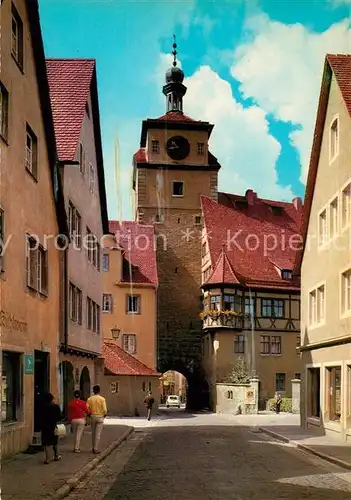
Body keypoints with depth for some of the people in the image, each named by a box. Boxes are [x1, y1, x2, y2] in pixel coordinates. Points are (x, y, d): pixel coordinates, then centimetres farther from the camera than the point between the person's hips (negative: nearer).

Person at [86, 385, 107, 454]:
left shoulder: (90, 399, -2)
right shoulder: (102, 399, -11)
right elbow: (105, 410, -15)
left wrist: (90, 415, 12)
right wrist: (105, 415, 5)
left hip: (93, 417, 3)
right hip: (100, 417, -3)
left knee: (93, 433, 17)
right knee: (98, 434, 0)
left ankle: (94, 447, 25)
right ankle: (95, 449, -2)